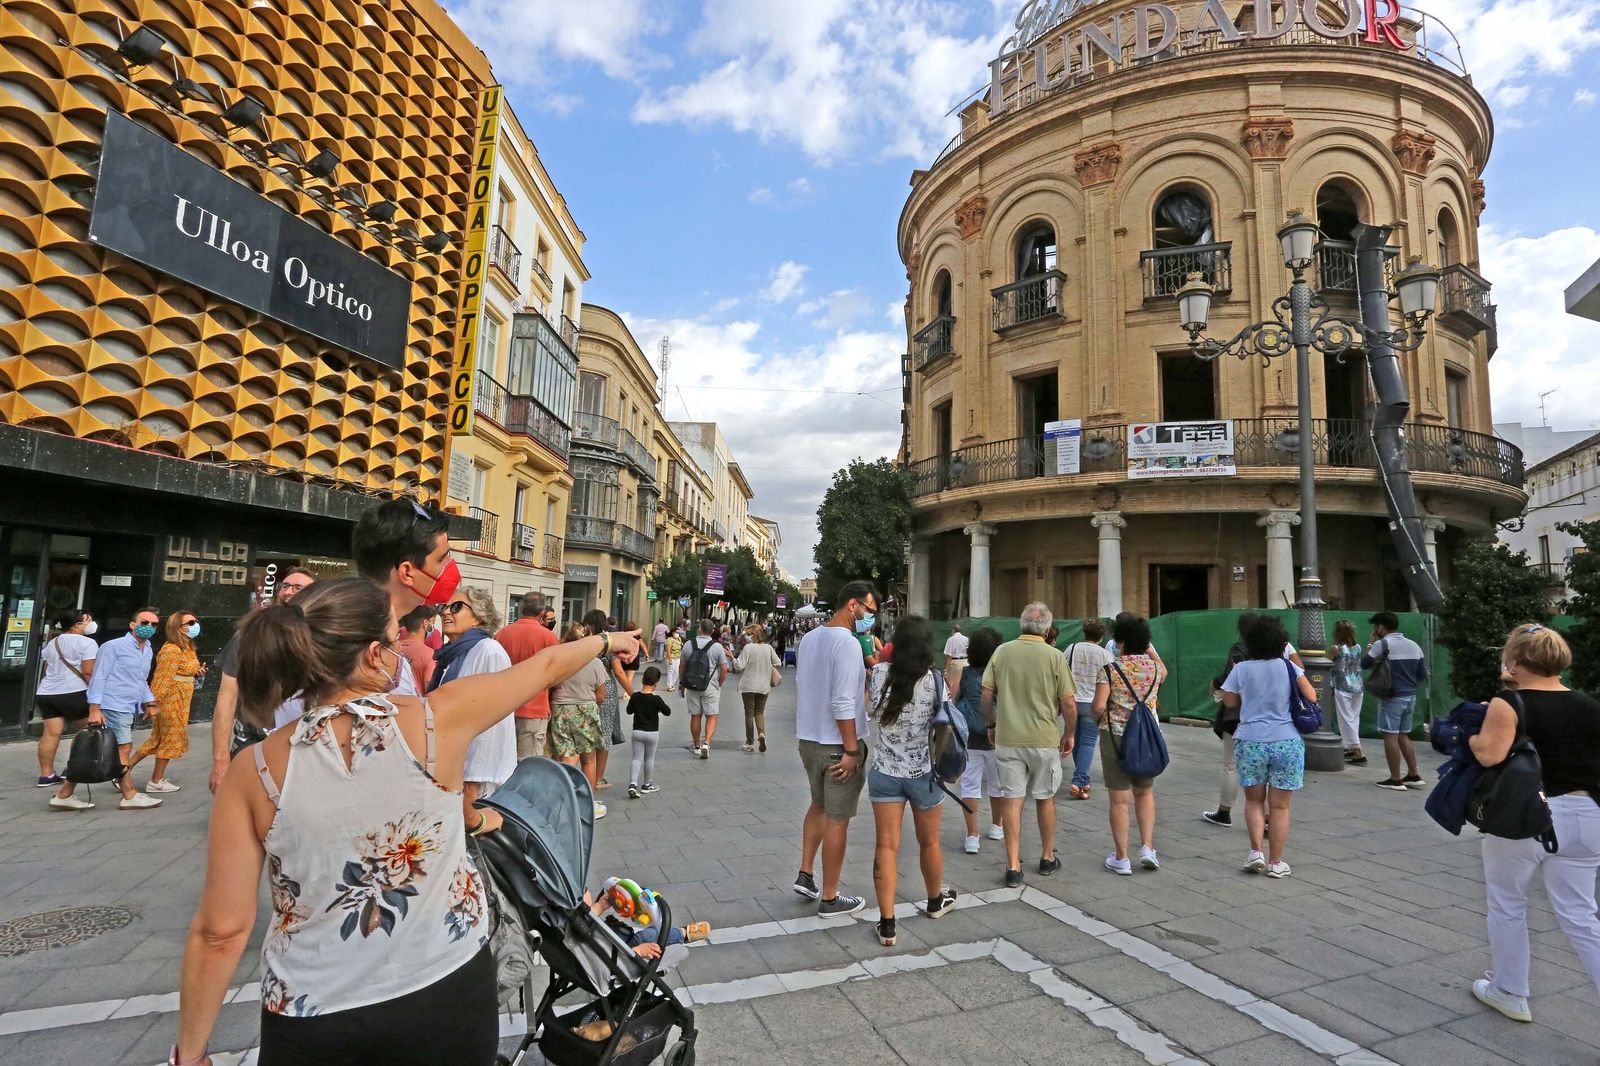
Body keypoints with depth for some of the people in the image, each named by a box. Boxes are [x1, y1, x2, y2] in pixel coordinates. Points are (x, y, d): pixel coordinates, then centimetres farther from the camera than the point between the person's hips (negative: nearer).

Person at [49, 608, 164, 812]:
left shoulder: (148, 651, 15)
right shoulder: (113, 646, -10)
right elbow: (98, 677, -13)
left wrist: (149, 701, 16)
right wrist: (94, 709, -18)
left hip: (127, 709, 8)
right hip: (113, 707, -8)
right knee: (122, 749, -2)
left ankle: (64, 795, 16)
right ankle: (130, 796, 6)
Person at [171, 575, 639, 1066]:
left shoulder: (254, 772, -13)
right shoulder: (436, 721, -17)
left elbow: (221, 931, -9)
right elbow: (545, 666, -3)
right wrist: (606, 641, 14)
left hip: (312, 1017, 1)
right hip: (445, 991, 0)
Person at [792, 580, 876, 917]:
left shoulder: (808, 638, 8)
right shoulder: (848, 643, -20)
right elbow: (843, 703, -24)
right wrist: (852, 750, -19)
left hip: (808, 738, 8)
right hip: (838, 744, -8)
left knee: (818, 805, 26)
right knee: (837, 820, 5)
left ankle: (805, 875, 30)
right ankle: (829, 898, 17)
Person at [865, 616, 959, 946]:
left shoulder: (880, 673, -11)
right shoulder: (934, 679, -12)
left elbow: (870, 711, 2)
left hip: (884, 773, 0)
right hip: (923, 773, 0)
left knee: (886, 846, 5)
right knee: (929, 842, 20)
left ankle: (887, 924, 4)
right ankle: (935, 901, 42)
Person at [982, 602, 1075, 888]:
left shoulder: (1002, 651, -2)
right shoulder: (1054, 656, -8)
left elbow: (987, 696, 0)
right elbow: (1068, 704, -6)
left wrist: (992, 725, 15)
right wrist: (1070, 734, 9)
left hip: (1007, 738, 1)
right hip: (1044, 739, -1)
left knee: (1012, 799, 6)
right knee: (1045, 798, 16)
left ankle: (1013, 866, 7)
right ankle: (1048, 858, 32)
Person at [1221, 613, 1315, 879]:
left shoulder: (1241, 669, -2)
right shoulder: (1288, 667, -3)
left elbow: (1229, 702, 5)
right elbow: (1311, 697, 1)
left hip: (1250, 741, 0)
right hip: (1287, 742, 0)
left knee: (1254, 800, 16)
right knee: (1280, 805, 8)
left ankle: (1256, 851, 3)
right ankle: (1275, 862, 13)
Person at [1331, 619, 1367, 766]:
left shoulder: (1337, 649, -11)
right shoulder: (1358, 647, 6)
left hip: (1343, 688, -6)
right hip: (1358, 687, 6)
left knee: (1347, 720, -3)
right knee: (1354, 718, 17)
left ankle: (1359, 753, -8)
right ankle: (1352, 748, 26)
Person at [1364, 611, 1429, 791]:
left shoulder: (1382, 644, -12)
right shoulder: (1413, 645, 9)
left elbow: (1365, 664, -2)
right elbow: (1423, 674, 10)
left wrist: (1371, 643, 7)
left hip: (1392, 698, -7)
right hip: (1410, 697, 7)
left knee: (1390, 737, -2)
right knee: (1404, 736, 17)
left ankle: (1395, 780, -1)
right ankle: (1414, 776, 19)